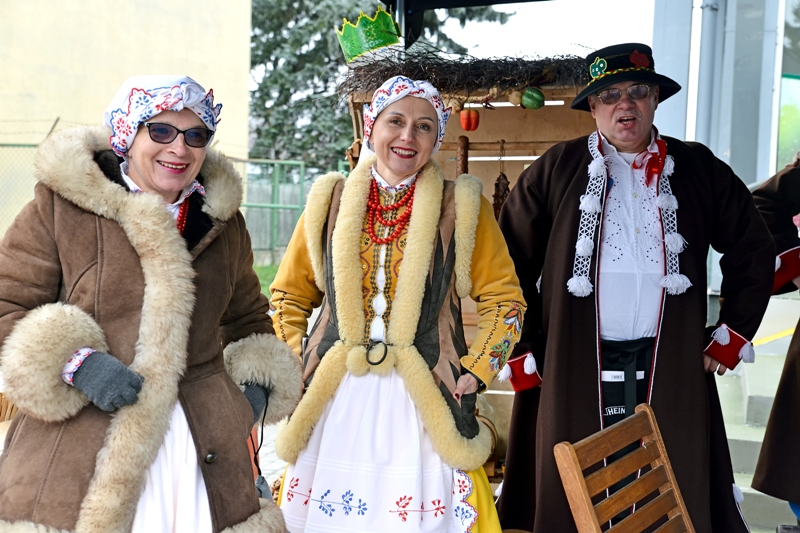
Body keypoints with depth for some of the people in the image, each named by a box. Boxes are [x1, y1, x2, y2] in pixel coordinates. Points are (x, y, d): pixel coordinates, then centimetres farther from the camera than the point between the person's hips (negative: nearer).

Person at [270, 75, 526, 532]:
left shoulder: (462, 207, 4)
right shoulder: (332, 201, 9)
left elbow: (504, 299, 8)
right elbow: (289, 295, 16)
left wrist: (476, 373, -1)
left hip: (426, 404, -1)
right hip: (334, 402, 2)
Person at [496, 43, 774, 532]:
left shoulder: (698, 169, 8)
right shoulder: (557, 169, 4)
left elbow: (752, 251, 15)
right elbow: (510, 260, 4)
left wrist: (731, 338, 10)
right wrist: (522, 351, -1)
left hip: (671, 368, 2)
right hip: (574, 369, -1)